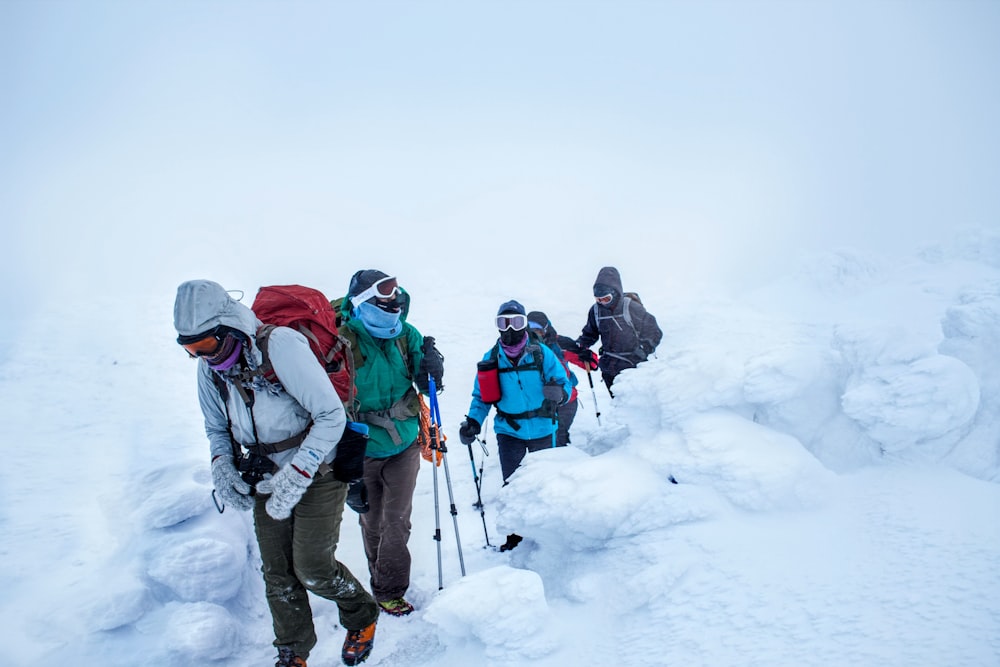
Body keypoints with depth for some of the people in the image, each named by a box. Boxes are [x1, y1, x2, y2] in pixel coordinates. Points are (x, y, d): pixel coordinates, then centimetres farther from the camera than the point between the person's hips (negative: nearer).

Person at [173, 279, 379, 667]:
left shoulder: (281, 346, -27)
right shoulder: (210, 367, -4)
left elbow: (332, 416, -25)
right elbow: (216, 427, 13)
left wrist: (295, 476, -26)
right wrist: (221, 465, -8)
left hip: (318, 473, -6)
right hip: (268, 480, 6)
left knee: (311, 567, -6)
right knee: (276, 572, 8)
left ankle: (362, 617, 23)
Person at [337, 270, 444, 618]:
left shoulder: (406, 334, -6)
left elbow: (425, 385, -2)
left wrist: (431, 369, -23)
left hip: (404, 445, 2)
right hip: (363, 448, -2)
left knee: (396, 521, 5)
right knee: (372, 520, 16)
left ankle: (388, 589, 21)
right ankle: (383, 577, 37)